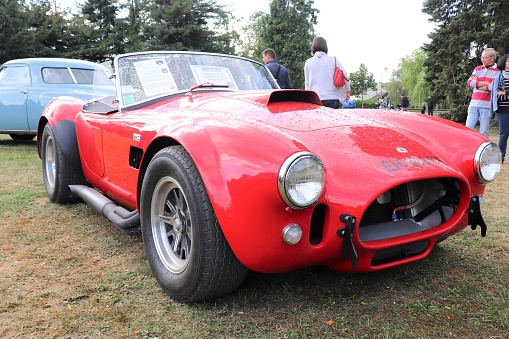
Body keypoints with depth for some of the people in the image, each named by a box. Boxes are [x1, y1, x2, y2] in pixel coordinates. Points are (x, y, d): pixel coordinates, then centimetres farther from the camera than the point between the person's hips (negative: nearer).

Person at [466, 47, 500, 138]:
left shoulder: (498, 71, 1)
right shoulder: (478, 69, 16)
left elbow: (494, 87, -13)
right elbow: (469, 82, 3)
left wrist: (477, 83, -3)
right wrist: (486, 83, -5)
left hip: (486, 105, -4)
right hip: (474, 104, 4)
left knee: (484, 132, 0)